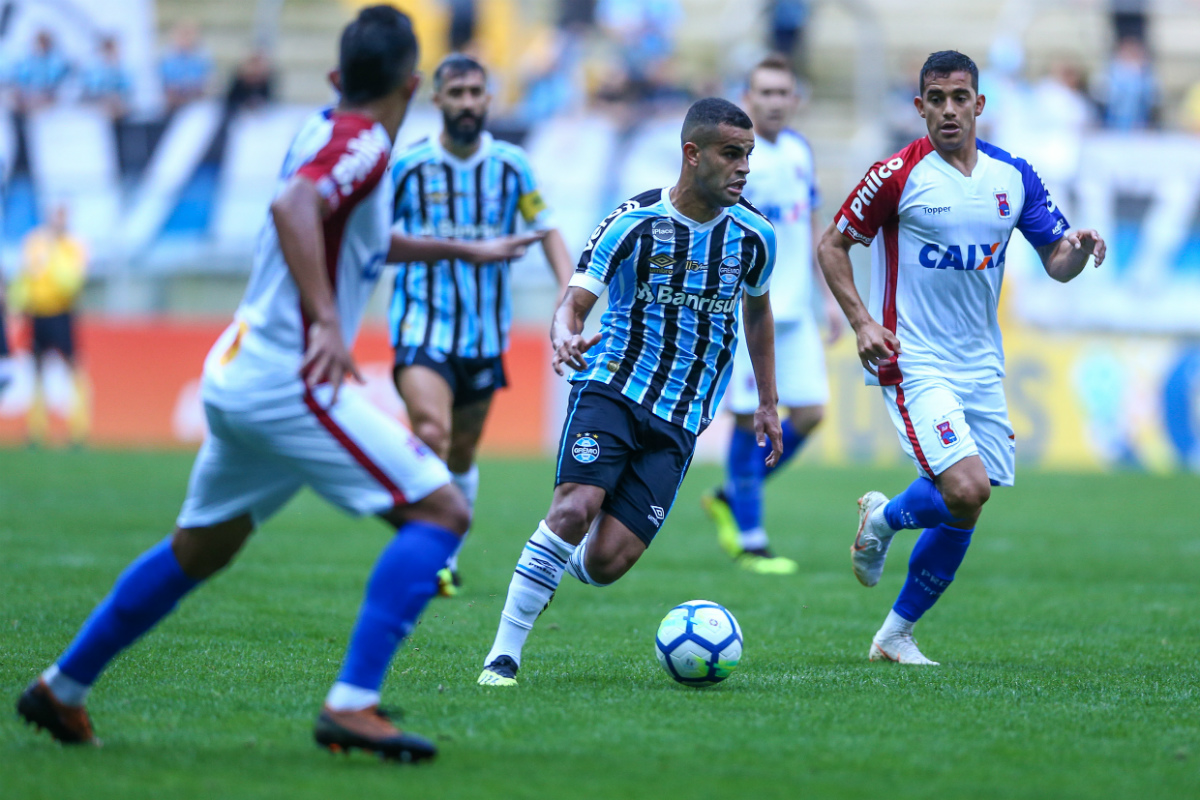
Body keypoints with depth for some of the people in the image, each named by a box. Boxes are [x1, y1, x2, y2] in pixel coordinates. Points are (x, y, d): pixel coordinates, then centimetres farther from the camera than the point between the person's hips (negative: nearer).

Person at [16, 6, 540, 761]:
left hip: (238, 378, 10)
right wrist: (327, 322, -34)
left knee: (200, 548, 24)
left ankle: (62, 688, 31)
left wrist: (464, 250, 41)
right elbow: (294, 206, -31)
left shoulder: (324, 133, 16)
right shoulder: (363, 145, -12)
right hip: (289, 382, -10)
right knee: (440, 510, -11)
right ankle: (353, 704, -20)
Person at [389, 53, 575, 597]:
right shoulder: (408, 166, -6)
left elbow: (546, 228, 10)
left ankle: (446, 559, 32)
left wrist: (569, 289, -4)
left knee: (462, 456, 13)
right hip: (423, 324, -3)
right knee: (431, 432, -25)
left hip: (485, 333, 3)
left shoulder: (510, 165, 1)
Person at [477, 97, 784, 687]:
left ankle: (561, 567, 26)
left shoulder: (754, 236, 4)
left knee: (608, 561, -12)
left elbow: (758, 312, 23)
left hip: (679, 420, 2)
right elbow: (573, 302, -8)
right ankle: (504, 653, -15)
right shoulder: (633, 222, -6)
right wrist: (564, 337, -32)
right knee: (574, 508, -26)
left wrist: (768, 404, 24)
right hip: (611, 388, -2)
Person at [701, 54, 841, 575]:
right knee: (751, 420, -6)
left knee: (809, 412, 1)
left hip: (795, 310, 7)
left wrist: (828, 295, 17)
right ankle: (750, 542, 4)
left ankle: (728, 498, 20)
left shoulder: (799, 151, 13)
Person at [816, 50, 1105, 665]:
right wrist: (861, 322, -13)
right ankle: (883, 517, 11)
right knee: (966, 491, -21)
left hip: (980, 366, 6)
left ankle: (896, 635, 23)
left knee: (961, 514, 6)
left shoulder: (1013, 176, 5)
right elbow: (832, 245, -1)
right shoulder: (899, 175, -9)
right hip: (913, 362, -6)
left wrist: (1078, 249, -16)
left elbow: (1057, 265, 8)